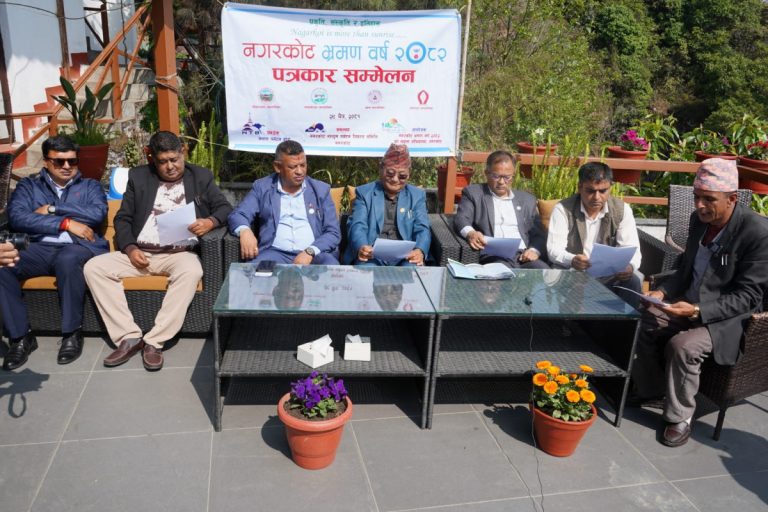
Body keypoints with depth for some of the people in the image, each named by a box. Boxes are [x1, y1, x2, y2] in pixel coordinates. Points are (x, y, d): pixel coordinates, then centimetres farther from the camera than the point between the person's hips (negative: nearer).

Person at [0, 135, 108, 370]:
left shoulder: (90, 185, 20)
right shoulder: (28, 185, 21)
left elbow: (98, 214, -2)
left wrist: (53, 209, -1)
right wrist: (65, 223, -7)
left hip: (78, 247, -2)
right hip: (39, 248, 2)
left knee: (67, 259, -39)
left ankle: (72, 333, -22)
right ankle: (20, 336, -15)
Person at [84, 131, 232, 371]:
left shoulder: (201, 177, 11)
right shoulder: (138, 176, 14)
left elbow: (225, 207, 6)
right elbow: (122, 218, 12)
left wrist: (211, 221, -17)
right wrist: (129, 248, -6)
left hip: (180, 253, -3)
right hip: (140, 253, 3)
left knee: (191, 271, -36)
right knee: (94, 268, -18)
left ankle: (154, 341, -29)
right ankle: (129, 337, -18)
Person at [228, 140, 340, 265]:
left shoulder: (321, 189, 10)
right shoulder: (262, 187, 12)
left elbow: (333, 233, 5)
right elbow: (237, 215, 5)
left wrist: (310, 252, -14)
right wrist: (244, 231, -20)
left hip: (315, 254, 1)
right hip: (275, 252, -1)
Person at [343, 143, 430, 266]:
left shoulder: (417, 195, 17)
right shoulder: (364, 192, 12)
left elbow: (422, 229, 5)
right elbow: (357, 226, -1)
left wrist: (420, 251, -19)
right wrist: (361, 247, -25)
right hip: (372, 255, -1)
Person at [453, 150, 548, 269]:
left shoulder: (527, 199, 24)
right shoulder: (473, 193, 15)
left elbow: (539, 233, 20)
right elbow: (461, 219, 0)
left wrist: (534, 250, -4)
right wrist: (470, 233, -24)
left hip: (523, 257, 4)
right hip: (493, 257, -4)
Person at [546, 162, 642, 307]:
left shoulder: (622, 210, 1)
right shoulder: (563, 209, -6)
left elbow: (632, 248, -5)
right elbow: (554, 249, -13)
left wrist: (630, 266, -30)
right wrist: (571, 260, -37)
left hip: (608, 274, 2)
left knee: (634, 279, -26)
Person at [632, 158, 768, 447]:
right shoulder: (699, 219, -1)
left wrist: (698, 311, -31)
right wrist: (663, 292, -6)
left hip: (728, 317, -7)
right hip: (689, 303, 7)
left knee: (683, 346, -28)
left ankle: (680, 418, -6)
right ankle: (648, 390, 13)